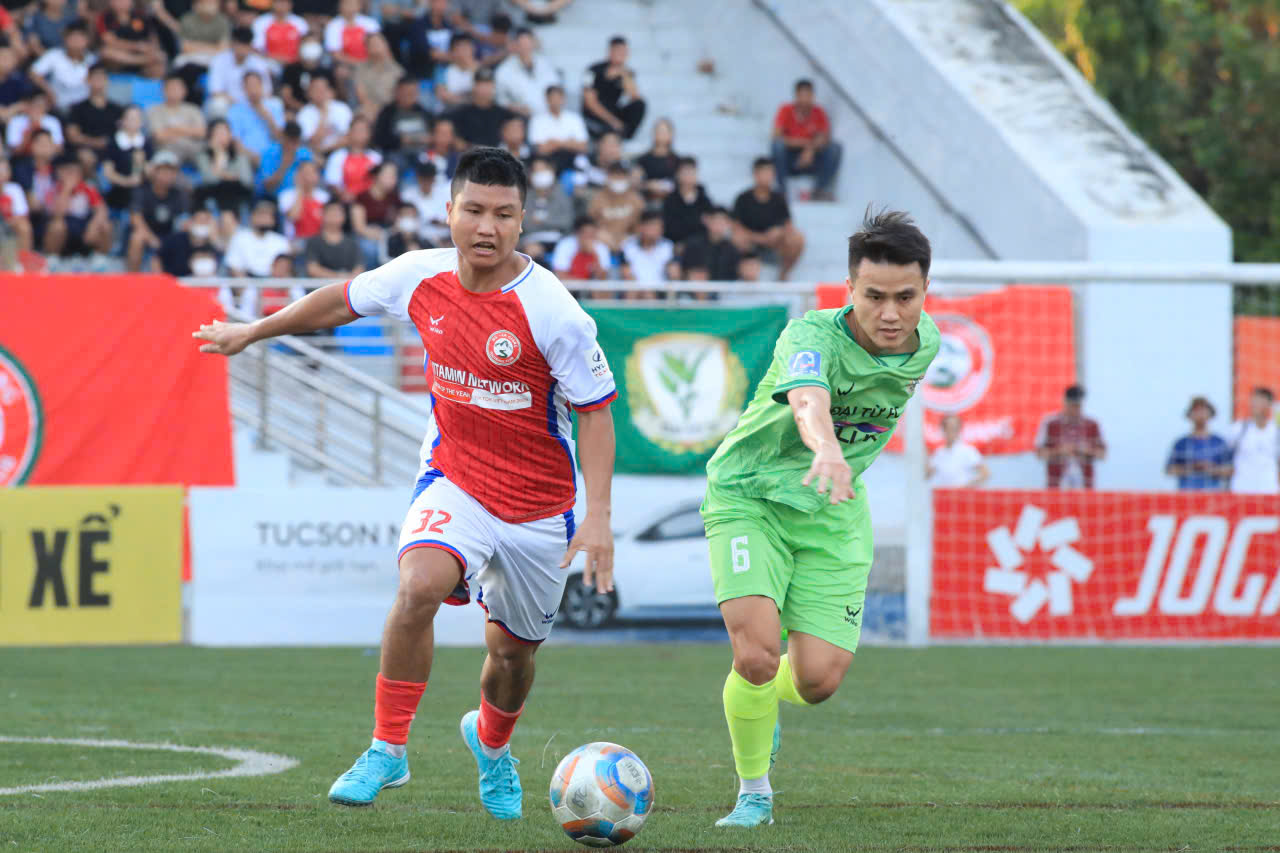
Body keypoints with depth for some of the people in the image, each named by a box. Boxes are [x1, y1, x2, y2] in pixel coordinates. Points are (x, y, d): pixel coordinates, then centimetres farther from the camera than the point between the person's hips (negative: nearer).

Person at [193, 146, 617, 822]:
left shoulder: (551, 311, -20)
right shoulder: (421, 278, -9)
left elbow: (595, 410, -13)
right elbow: (344, 300, 11)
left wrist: (598, 517, -21)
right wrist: (252, 332, 22)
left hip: (538, 505, -1)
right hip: (454, 481, 1)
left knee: (512, 651, 14)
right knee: (419, 587, -29)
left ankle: (492, 742, 49)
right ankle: (388, 751, -17)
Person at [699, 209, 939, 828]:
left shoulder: (925, 342, -6)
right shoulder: (812, 336, -26)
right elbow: (807, 399, -49)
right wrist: (825, 450, -70)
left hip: (833, 514, 4)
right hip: (748, 496, -4)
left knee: (819, 680, -7)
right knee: (756, 652, -22)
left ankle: (765, 699, 31)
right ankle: (753, 791, 3)